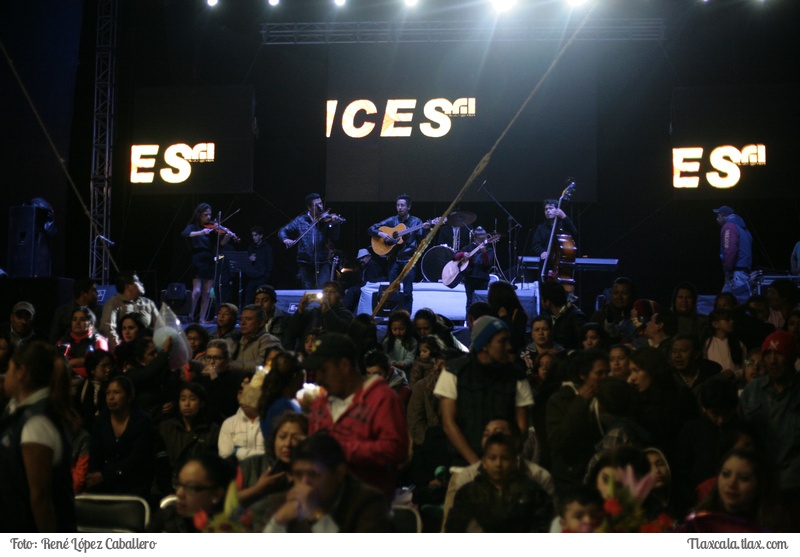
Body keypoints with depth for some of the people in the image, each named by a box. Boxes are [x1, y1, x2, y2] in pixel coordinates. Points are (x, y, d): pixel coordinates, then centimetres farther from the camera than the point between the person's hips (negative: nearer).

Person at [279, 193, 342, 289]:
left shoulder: (326, 220, 2)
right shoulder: (300, 221, 5)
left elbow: (334, 238, -8)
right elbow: (283, 231, 11)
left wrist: (335, 224, -26)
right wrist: (285, 239, -12)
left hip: (322, 263, -1)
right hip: (305, 263, 1)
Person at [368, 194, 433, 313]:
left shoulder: (416, 222, 5)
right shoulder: (391, 221, 8)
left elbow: (422, 241, -3)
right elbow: (371, 229, 8)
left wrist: (425, 230, -20)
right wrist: (381, 233, -10)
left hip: (408, 260, -2)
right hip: (394, 259, 2)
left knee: (407, 292, -4)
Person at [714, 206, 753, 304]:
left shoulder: (729, 227, -5)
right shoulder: (741, 227, 24)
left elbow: (730, 250, -19)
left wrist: (728, 269, -18)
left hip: (736, 272, -10)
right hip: (745, 271, 10)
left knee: (743, 301, -11)